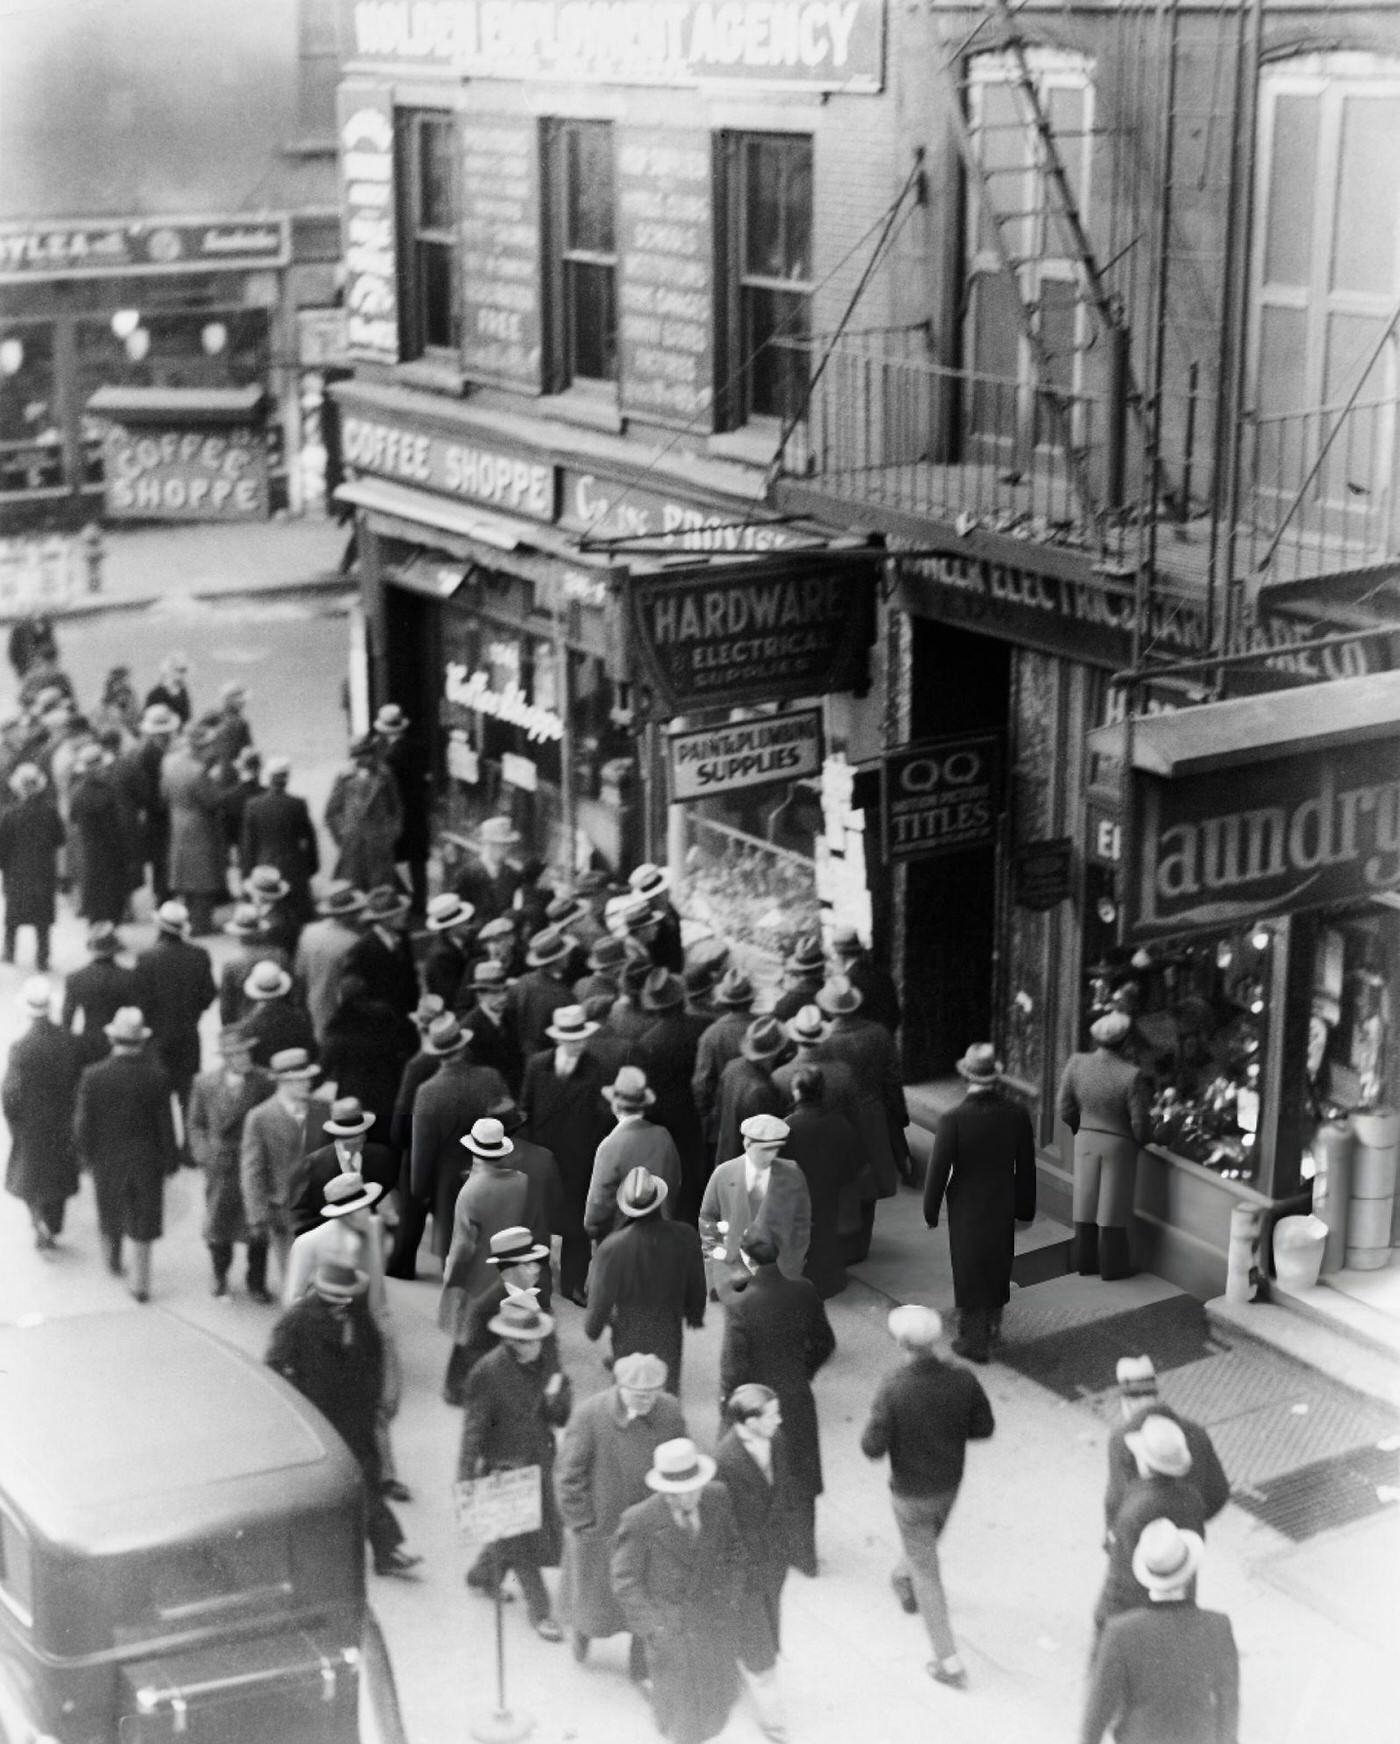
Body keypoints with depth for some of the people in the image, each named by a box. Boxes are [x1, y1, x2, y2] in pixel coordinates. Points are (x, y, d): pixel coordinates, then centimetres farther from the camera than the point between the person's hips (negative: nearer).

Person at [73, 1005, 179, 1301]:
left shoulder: (94, 1076, -20)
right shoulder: (157, 1075, -20)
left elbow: (83, 1123, -11)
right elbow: (165, 1124, -13)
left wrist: (86, 1156, 6)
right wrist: (170, 1159, 2)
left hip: (107, 1159, 1)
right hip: (146, 1160, -1)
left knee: (111, 1213, 25)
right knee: (142, 1223, 12)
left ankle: (113, 1261, 47)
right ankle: (140, 1284, 17)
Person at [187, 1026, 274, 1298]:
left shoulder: (265, 1081, -6)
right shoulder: (205, 1083, -1)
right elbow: (196, 1124, 7)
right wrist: (203, 1153, -7)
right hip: (220, 1165, 1)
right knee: (218, 1226, 10)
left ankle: (255, 1280, 21)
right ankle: (220, 1278, 30)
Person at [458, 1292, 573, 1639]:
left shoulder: (544, 1366, 0)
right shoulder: (488, 1373, -19)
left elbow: (563, 1419, 3)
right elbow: (473, 1431, -15)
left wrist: (555, 1397, -19)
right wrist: (465, 1480, -16)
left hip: (539, 1464, 6)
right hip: (506, 1468, -6)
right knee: (522, 1539, -1)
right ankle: (539, 1612, 9)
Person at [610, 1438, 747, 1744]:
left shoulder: (717, 1498, -13)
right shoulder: (639, 1521, -25)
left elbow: (734, 1546, 5)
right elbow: (626, 1582, -13)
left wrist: (733, 1593, 0)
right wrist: (651, 1627, -13)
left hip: (716, 1621, 4)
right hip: (669, 1627, -4)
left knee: (716, 1695, 19)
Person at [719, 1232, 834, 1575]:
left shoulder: (739, 1306, -26)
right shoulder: (803, 1293, -13)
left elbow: (733, 1367, -21)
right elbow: (824, 1344, 0)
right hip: (798, 1401, 3)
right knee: (801, 1482, 21)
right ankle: (804, 1555, 33)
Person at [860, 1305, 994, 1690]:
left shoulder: (892, 1389, -30)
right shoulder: (963, 1381, -19)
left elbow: (872, 1448, -25)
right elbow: (983, 1428, -5)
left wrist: (874, 1422, -6)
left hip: (911, 1492, -4)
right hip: (950, 1484, 4)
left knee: (926, 1573, 10)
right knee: (927, 1543, 34)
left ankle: (949, 1662, 14)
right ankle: (902, 1580, 64)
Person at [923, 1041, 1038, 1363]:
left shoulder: (954, 1119, -24)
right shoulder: (1016, 1114, -13)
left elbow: (939, 1168, -16)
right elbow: (1026, 1166, -2)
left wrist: (931, 1210, -2)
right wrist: (1025, 1207, 11)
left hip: (967, 1208, -3)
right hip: (1003, 1206, 3)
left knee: (970, 1271, 12)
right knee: (998, 1267, 23)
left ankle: (974, 1341, 21)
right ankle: (991, 1326, 41)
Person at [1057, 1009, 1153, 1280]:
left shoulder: (1076, 1064, -15)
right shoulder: (1131, 1076, -26)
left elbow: (1064, 1108, -5)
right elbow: (1140, 1121, -18)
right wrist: (1142, 1139, 5)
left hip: (1086, 1140, 4)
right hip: (1119, 1145, -4)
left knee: (1086, 1202, 18)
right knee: (1112, 1206, 11)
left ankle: (1085, 1262, 28)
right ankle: (1112, 1266, 23)